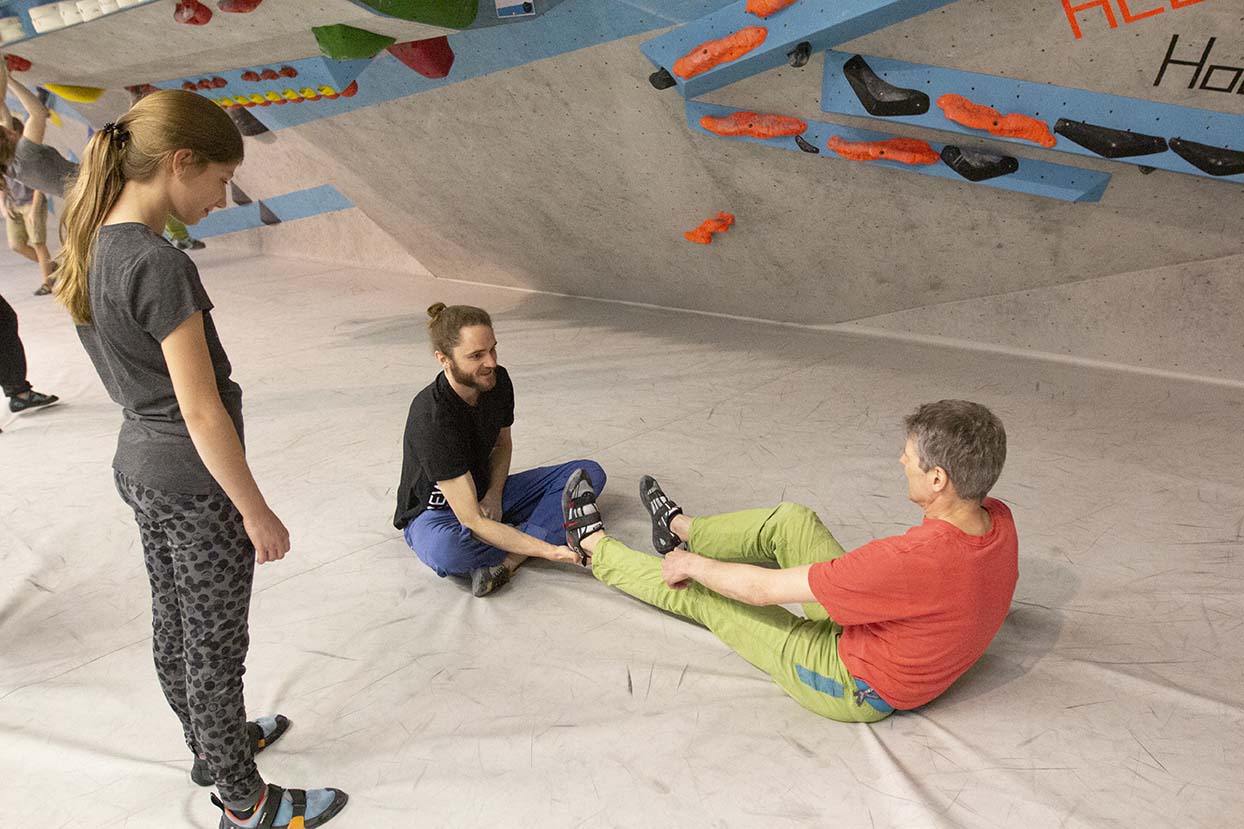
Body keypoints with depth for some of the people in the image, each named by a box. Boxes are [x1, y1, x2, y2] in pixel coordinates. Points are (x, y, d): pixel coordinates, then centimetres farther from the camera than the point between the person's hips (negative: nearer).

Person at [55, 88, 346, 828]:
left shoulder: (94, 247, 2)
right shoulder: (159, 265, -25)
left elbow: (140, 377, 10)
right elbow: (201, 411, -24)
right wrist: (258, 514, -16)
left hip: (138, 467, 9)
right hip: (197, 482, -9)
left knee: (174, 627, 23)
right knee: (215, 649, 7)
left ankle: (211, 746, 46)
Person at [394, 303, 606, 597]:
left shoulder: (498, 380, -11)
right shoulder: (432, 417, -32)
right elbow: (471, 521, -34)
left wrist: (494, 495, -9)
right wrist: (551, 551, -38)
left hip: (486, 495, 7)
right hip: (436, 510, -7)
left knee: (590, 473, -8)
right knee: (444, 550, -44)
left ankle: (506, 560, -25)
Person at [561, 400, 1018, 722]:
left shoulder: (912, 559, -40)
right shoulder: (999, 519, -15)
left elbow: (764, 589, -29)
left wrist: (693, 565, -11)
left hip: (850, 689, -7)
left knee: (695, 593, 4)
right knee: (790, 520, 7)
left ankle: (594, 547, 29)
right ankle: (681, 527, 34)